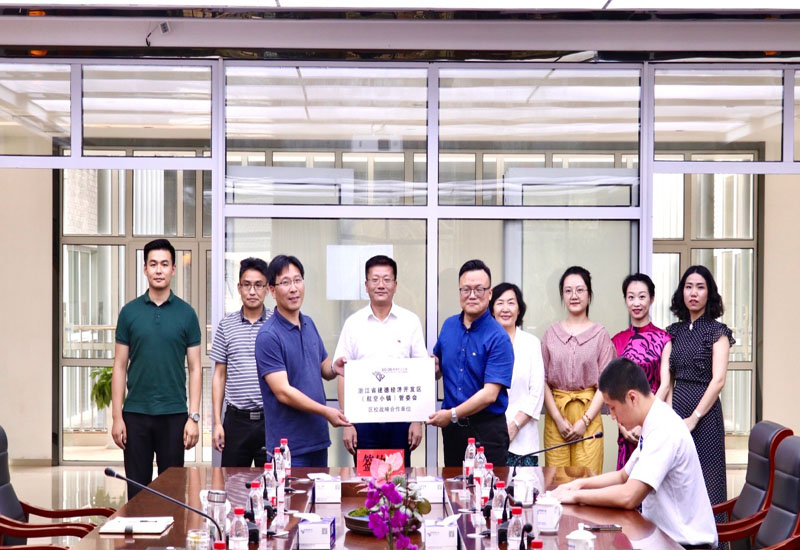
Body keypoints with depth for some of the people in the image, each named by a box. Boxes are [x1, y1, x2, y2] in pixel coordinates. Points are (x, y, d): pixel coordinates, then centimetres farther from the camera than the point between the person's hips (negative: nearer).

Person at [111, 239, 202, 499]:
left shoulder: (186, 313, 2)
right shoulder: (130, 312, 4)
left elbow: (194, 369, 2)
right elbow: (120, 367, 5)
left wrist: (194, 417, -6)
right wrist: (117, 416, -2)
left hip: (174, 414, 0)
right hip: (136, 413, 1)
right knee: (137, 490, 7)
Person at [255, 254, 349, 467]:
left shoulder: (309, 324, 11)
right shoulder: (269, 336, -14)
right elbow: (283, 392, -19)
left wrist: (334, 368, -1)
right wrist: (326, 412, -23)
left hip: (318, 438, 8)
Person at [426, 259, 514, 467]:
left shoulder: (498, 338, -12)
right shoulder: (449, 326, 8)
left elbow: (490, 394, -18)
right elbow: (439, 368, 22)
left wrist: (452, 414, -19)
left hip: (487, 428, -5)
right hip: (452, 426, 5)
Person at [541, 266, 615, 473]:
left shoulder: (600, 334, 3)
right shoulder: (551, 333, 9)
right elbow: (543, 380, 4)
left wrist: (585, 420, -9)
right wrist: (558, 419, -5)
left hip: (588, 414, -1)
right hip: (555, 414, 2)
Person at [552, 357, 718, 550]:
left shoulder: (665, 431, -20)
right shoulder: (654, 425, 8)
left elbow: (628, 496, -26)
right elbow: (624, 476, 22)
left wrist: (577, 496, -14)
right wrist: (581, 483, 8)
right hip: (665, 533, 8)